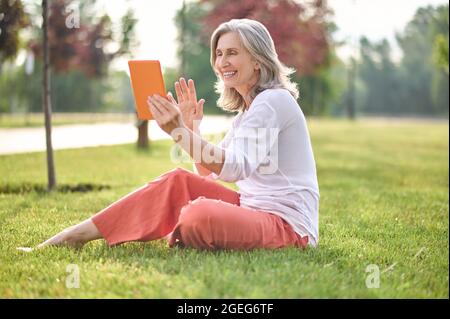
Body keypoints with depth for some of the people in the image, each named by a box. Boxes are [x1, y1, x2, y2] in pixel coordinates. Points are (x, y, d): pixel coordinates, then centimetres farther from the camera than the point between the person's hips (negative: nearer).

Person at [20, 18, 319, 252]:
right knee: (178, 182, -6)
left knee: (201, 216, -34)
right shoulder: (248, 108, 18)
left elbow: (235, 168, -27)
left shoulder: (272, 100, -12)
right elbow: (208, 174, 16)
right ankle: (77, 235, -9)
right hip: (253, 211, 9)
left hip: (288, 225, -9)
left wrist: (180, 131, -32)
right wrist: (193, 125, 4)